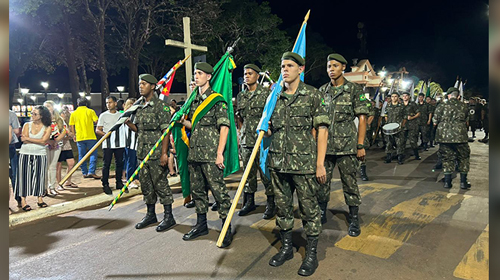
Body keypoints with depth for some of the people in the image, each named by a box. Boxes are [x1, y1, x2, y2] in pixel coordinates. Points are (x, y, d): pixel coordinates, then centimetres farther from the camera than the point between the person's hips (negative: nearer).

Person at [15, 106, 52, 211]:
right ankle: (23, 200, 7)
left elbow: (44, 141, -12)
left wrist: (28, 139, -9)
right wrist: (38, 141, -10)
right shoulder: (27, 125, 5)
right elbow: (24, 140, -7)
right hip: (25, 154, 1)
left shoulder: (47, 128, 1)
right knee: (24, 176, 1)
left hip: (40, 155, -1)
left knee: (40, 176, 3)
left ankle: (40, 199, 14)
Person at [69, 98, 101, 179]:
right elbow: (97, 121, -9)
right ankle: (91, 172, -7)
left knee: (81, 156, 10)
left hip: (79, 138, 3)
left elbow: (71, 126, 9)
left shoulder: (74, 113, 8)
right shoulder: (90, 111, -1)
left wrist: (74, 135, 19)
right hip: (90, 137, -3)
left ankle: (84, 173, 16)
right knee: (93, 154, 2)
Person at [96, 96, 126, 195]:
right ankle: (105, 184, 8)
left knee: (119, 163, 8)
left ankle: (119, 183, 20)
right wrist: (105, 134, -17)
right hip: (107, 144, -3)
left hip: (120, 143, 3)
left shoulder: (121, 115, 12)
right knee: (106, 164, 0)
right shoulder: (103, 115, 4)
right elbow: (97, 130, 0)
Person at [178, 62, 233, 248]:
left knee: (218, 190, -4)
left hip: (210, 154, -8)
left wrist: (219, 153, -18)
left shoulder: (217, 99, -5)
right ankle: (201, 224, 30)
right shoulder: (194, 100, 17)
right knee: (197, 190, 15)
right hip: (194, 153, 8)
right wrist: (182, 121, 6)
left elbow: (224, 127, -12)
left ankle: (226, 228, 7)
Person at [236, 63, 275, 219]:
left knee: (266, 171, -2)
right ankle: (249, 201, 24)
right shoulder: (241, 95, 13)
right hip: (246, 140, 5)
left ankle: (271, 204, 11)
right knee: (248, 172, 12)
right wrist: (243, 129, 15)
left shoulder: (266, 93, -2)